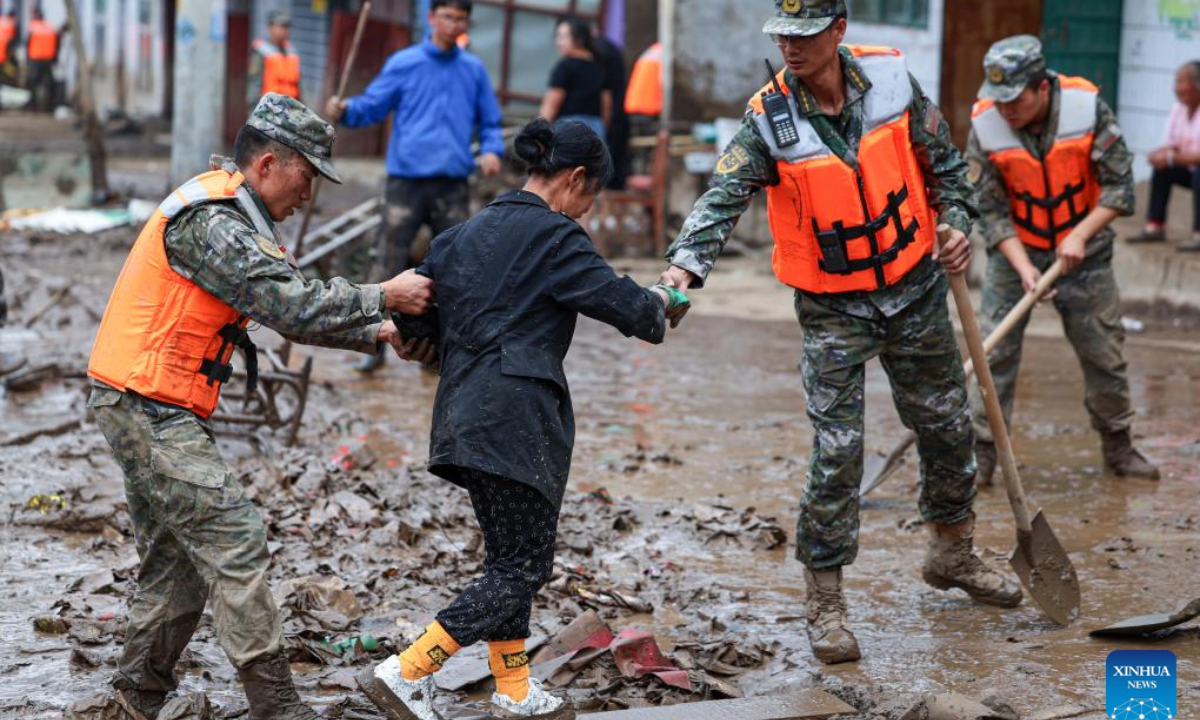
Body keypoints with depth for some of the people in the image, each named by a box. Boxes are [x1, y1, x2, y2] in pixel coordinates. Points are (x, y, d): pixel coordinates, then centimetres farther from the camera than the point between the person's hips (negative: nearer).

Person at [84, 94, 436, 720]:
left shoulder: (231, 217, 16)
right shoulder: (209, 222, -18)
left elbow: (288, 307, 18)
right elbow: (290, 306, -24)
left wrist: (379, 334, 9)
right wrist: (383, 297, -16)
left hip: (146, 410, 11)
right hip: (150, 408, -11)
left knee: (177, 561, 14)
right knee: (235, 544, -9)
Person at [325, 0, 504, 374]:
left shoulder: (474, 70, 10)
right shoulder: (403, 64, 4)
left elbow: (490, 123, 16)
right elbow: (371, 107, 3)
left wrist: (491, 150, -5)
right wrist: (344, 110, -18)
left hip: (453, 186, 2)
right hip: (405, 181, -2)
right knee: (388, 264, -5)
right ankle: (374, 346, 3)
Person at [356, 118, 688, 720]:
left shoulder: (468, 233, 15)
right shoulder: (554, 236, -8)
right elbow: (622, 303, -7)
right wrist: (663, 304, 12)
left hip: (465, 415, 9)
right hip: (518, 417, -9)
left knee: (508, 558, 17)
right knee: (523, 568, -3)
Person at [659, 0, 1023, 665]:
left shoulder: (892, 80, -9)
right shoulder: (769, 120, -17)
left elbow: (942, 161, 5)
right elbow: (723, 199, -27)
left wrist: (954, 224, -8)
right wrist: (686, 264, -43)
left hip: (914, 289, 3)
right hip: (833, 307, -3)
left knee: (949, 427, 17)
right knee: (837, 449, -9)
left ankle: (952, 556, 41)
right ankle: (825, 604, 4)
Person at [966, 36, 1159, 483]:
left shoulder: (1088, 108, -19)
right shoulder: (985, 126, -17)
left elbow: (1119, 185, -12)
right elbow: (991, 210, -12)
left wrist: (1080, 236, -23)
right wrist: (1024, 268, -23)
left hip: (1082, 250, 0)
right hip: (1014, 252, 0)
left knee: (1105, 354, 7)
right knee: (995, 352, -4)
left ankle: (1118, 448, 24)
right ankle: (982, 453, 4)